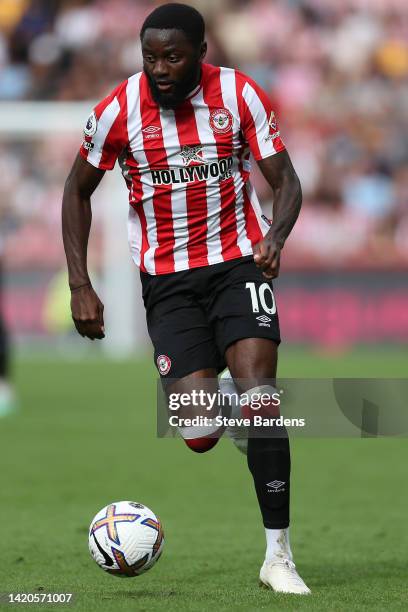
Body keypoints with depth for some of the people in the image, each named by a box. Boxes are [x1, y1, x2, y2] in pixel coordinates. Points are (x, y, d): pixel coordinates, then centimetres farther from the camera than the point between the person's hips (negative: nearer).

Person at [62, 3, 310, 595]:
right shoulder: (120, 109, -7)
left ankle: (278, 554, -10)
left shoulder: (239, 95, -7)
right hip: (167, 278, 0)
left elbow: (285, 179, -2)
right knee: (200, 436, -10)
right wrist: (80, 286, 0)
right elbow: (78, 190, 6)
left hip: (238, 262, 0)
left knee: (259, 402, -19)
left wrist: (274, 238, -23)